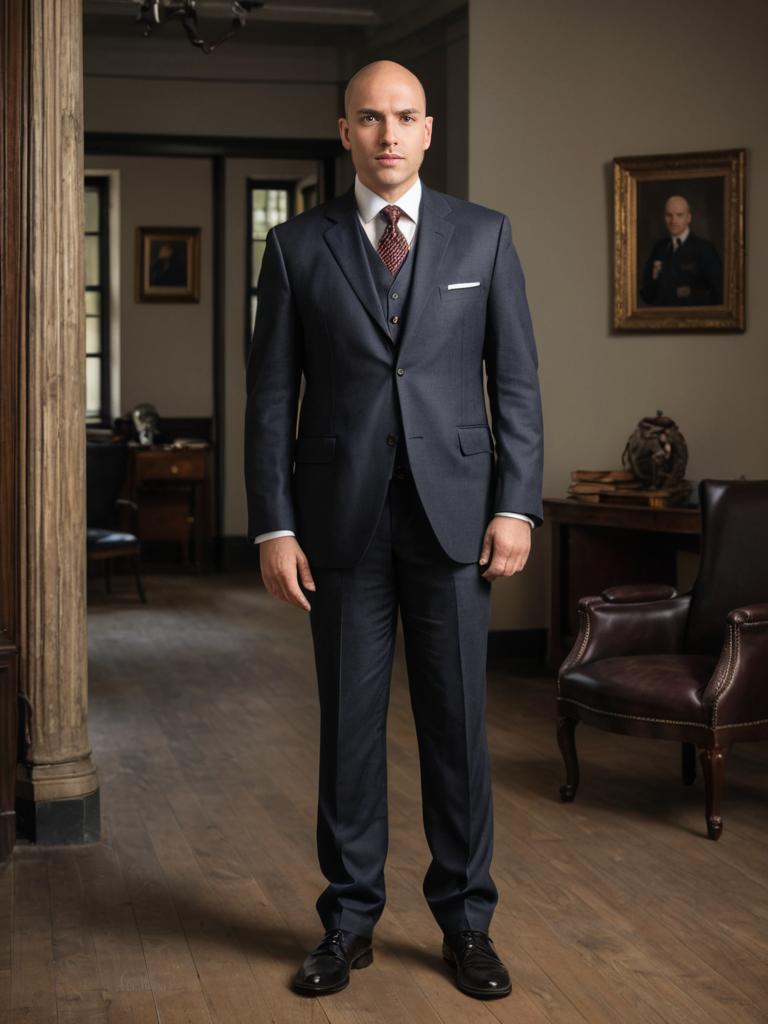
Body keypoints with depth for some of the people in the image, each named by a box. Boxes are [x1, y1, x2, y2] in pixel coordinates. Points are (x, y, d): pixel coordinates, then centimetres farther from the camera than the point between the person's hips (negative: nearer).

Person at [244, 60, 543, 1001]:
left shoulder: (484, 235, 6)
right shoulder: (298, 246, 5)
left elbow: (517, 381, 5)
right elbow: (271, 396, 3)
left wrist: (516, 504, -4)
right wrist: (273, 526, -3)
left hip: (453, 515, 0)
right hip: (343, 520, 0)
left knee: (456, 721, 5)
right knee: (349, 722, 6)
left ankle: (466, 919, 19)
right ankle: (350, 920, 20)